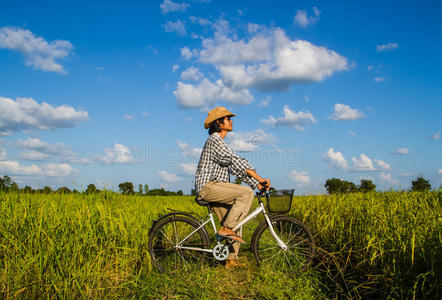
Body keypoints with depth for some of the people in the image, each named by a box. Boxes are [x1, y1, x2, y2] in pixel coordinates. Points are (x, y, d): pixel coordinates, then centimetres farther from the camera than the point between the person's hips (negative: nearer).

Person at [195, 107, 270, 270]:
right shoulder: (214, 140, -9)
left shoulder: (220, 143, 24)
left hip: (216, 190, 10)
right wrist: (260, 178, -18)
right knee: (247, 193, -22)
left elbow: (236, 168, 20)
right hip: (209, 186, -10)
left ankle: (231, 260, 11)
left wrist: (257, 184, 12)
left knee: (235, 223, 6)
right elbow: (237, 161, -17)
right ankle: (226, 228, -17)